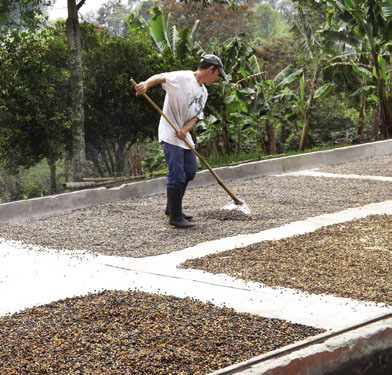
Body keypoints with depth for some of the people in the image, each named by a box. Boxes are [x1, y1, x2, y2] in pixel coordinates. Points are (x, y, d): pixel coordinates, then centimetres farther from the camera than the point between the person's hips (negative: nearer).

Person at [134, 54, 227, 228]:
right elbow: (161, 77, -28)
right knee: (177, 176, -11)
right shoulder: (183, 77, -13)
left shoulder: (203, 92, 13)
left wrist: (185, 129, -16)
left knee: (190, 171, 17)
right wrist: (146, 84, -51)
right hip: (170, 134, -10)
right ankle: (175, 217, -2)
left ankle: (172, 208, 32)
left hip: (184, 135, 10)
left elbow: (196, 116, 5)